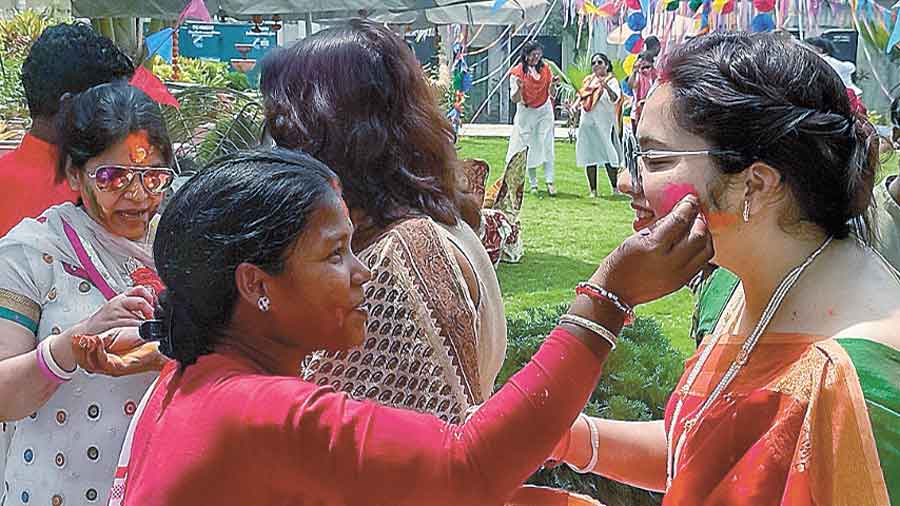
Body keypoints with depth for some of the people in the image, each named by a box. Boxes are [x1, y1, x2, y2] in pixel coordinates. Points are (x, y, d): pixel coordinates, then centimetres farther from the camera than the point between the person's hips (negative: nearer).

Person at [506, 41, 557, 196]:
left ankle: (549, 181, -13)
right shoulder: (517, 72, -7)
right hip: (526, 113, -2)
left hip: (544, 111, 2)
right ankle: (533, 184, 6)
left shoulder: (545, 68, 3)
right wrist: (519, 87, -27)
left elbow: (551, 94, 8)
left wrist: (553, 84, -13)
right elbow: (515, 99, -7)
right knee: (529, 147, 0)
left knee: (546, 145, -8)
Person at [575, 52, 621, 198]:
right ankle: (593, 190, 12)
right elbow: (581, 97, 24)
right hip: (587, 123, 6)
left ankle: (615, 187, 4)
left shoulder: (611, 81, -4)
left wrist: (606, 87, -38)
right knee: (589, 157, 6)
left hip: (605, 124, -6)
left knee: (608, 156, -7)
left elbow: (615, 98, -20)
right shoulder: (588, 80, 14)